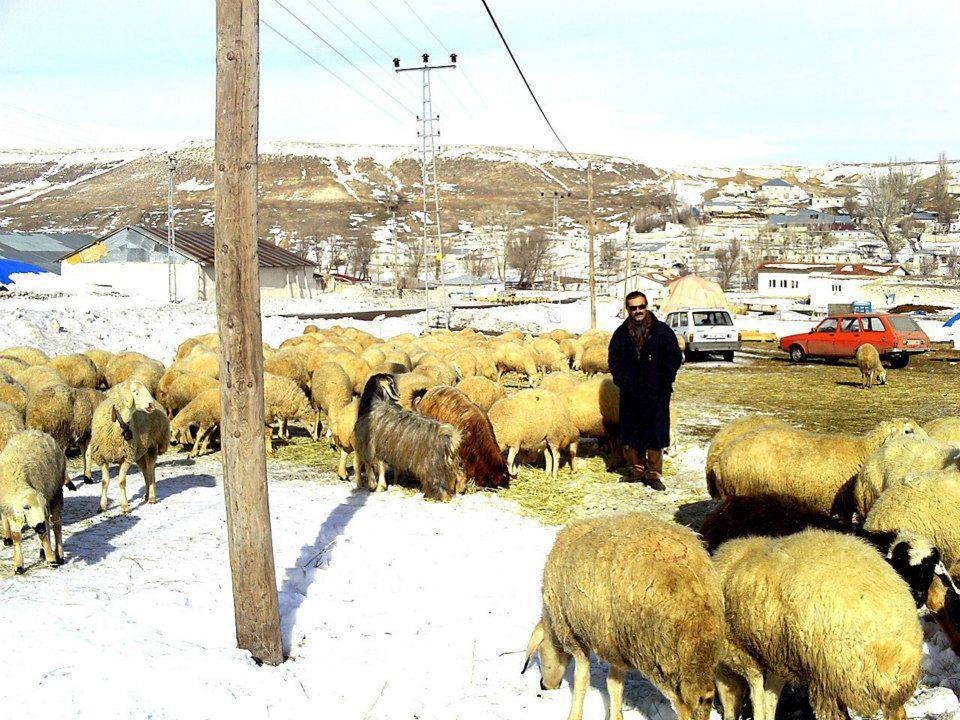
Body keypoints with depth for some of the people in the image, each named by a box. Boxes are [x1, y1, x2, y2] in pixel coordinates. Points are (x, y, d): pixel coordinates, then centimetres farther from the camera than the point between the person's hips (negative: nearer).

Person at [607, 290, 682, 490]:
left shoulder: (662, 331, 1)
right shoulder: (621, 334, 7)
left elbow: (675, 358, 2)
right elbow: (614, 362, 10)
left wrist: (663, 383, -6)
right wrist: (624, 383, -4)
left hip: (657, 394, -2)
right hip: (630, 395, 2)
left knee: (655, 435, 0)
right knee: (631, 435, 8)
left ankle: (654, 474, 8)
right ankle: (636, 469, 22)